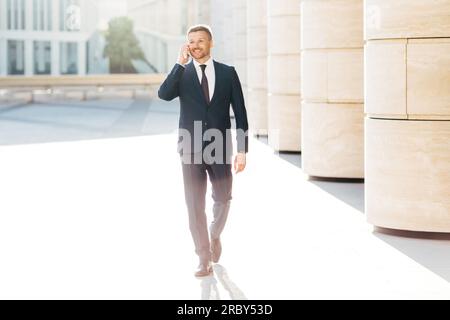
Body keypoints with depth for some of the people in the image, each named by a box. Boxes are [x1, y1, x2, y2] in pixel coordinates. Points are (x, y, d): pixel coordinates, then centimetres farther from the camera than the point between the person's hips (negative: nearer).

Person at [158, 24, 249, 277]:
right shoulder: (182, 74, 3)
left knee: (223, 199, 10)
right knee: (195, 204, -2)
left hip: (220, 148, 1)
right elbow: (164, 94, -17)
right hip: (191, 149, 0)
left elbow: (240, 113, 2)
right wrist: (181, 63, -20)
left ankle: (215, 235, 41)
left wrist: (242, 150, -4)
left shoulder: (228, 73, 3)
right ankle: (205, 259, 5)